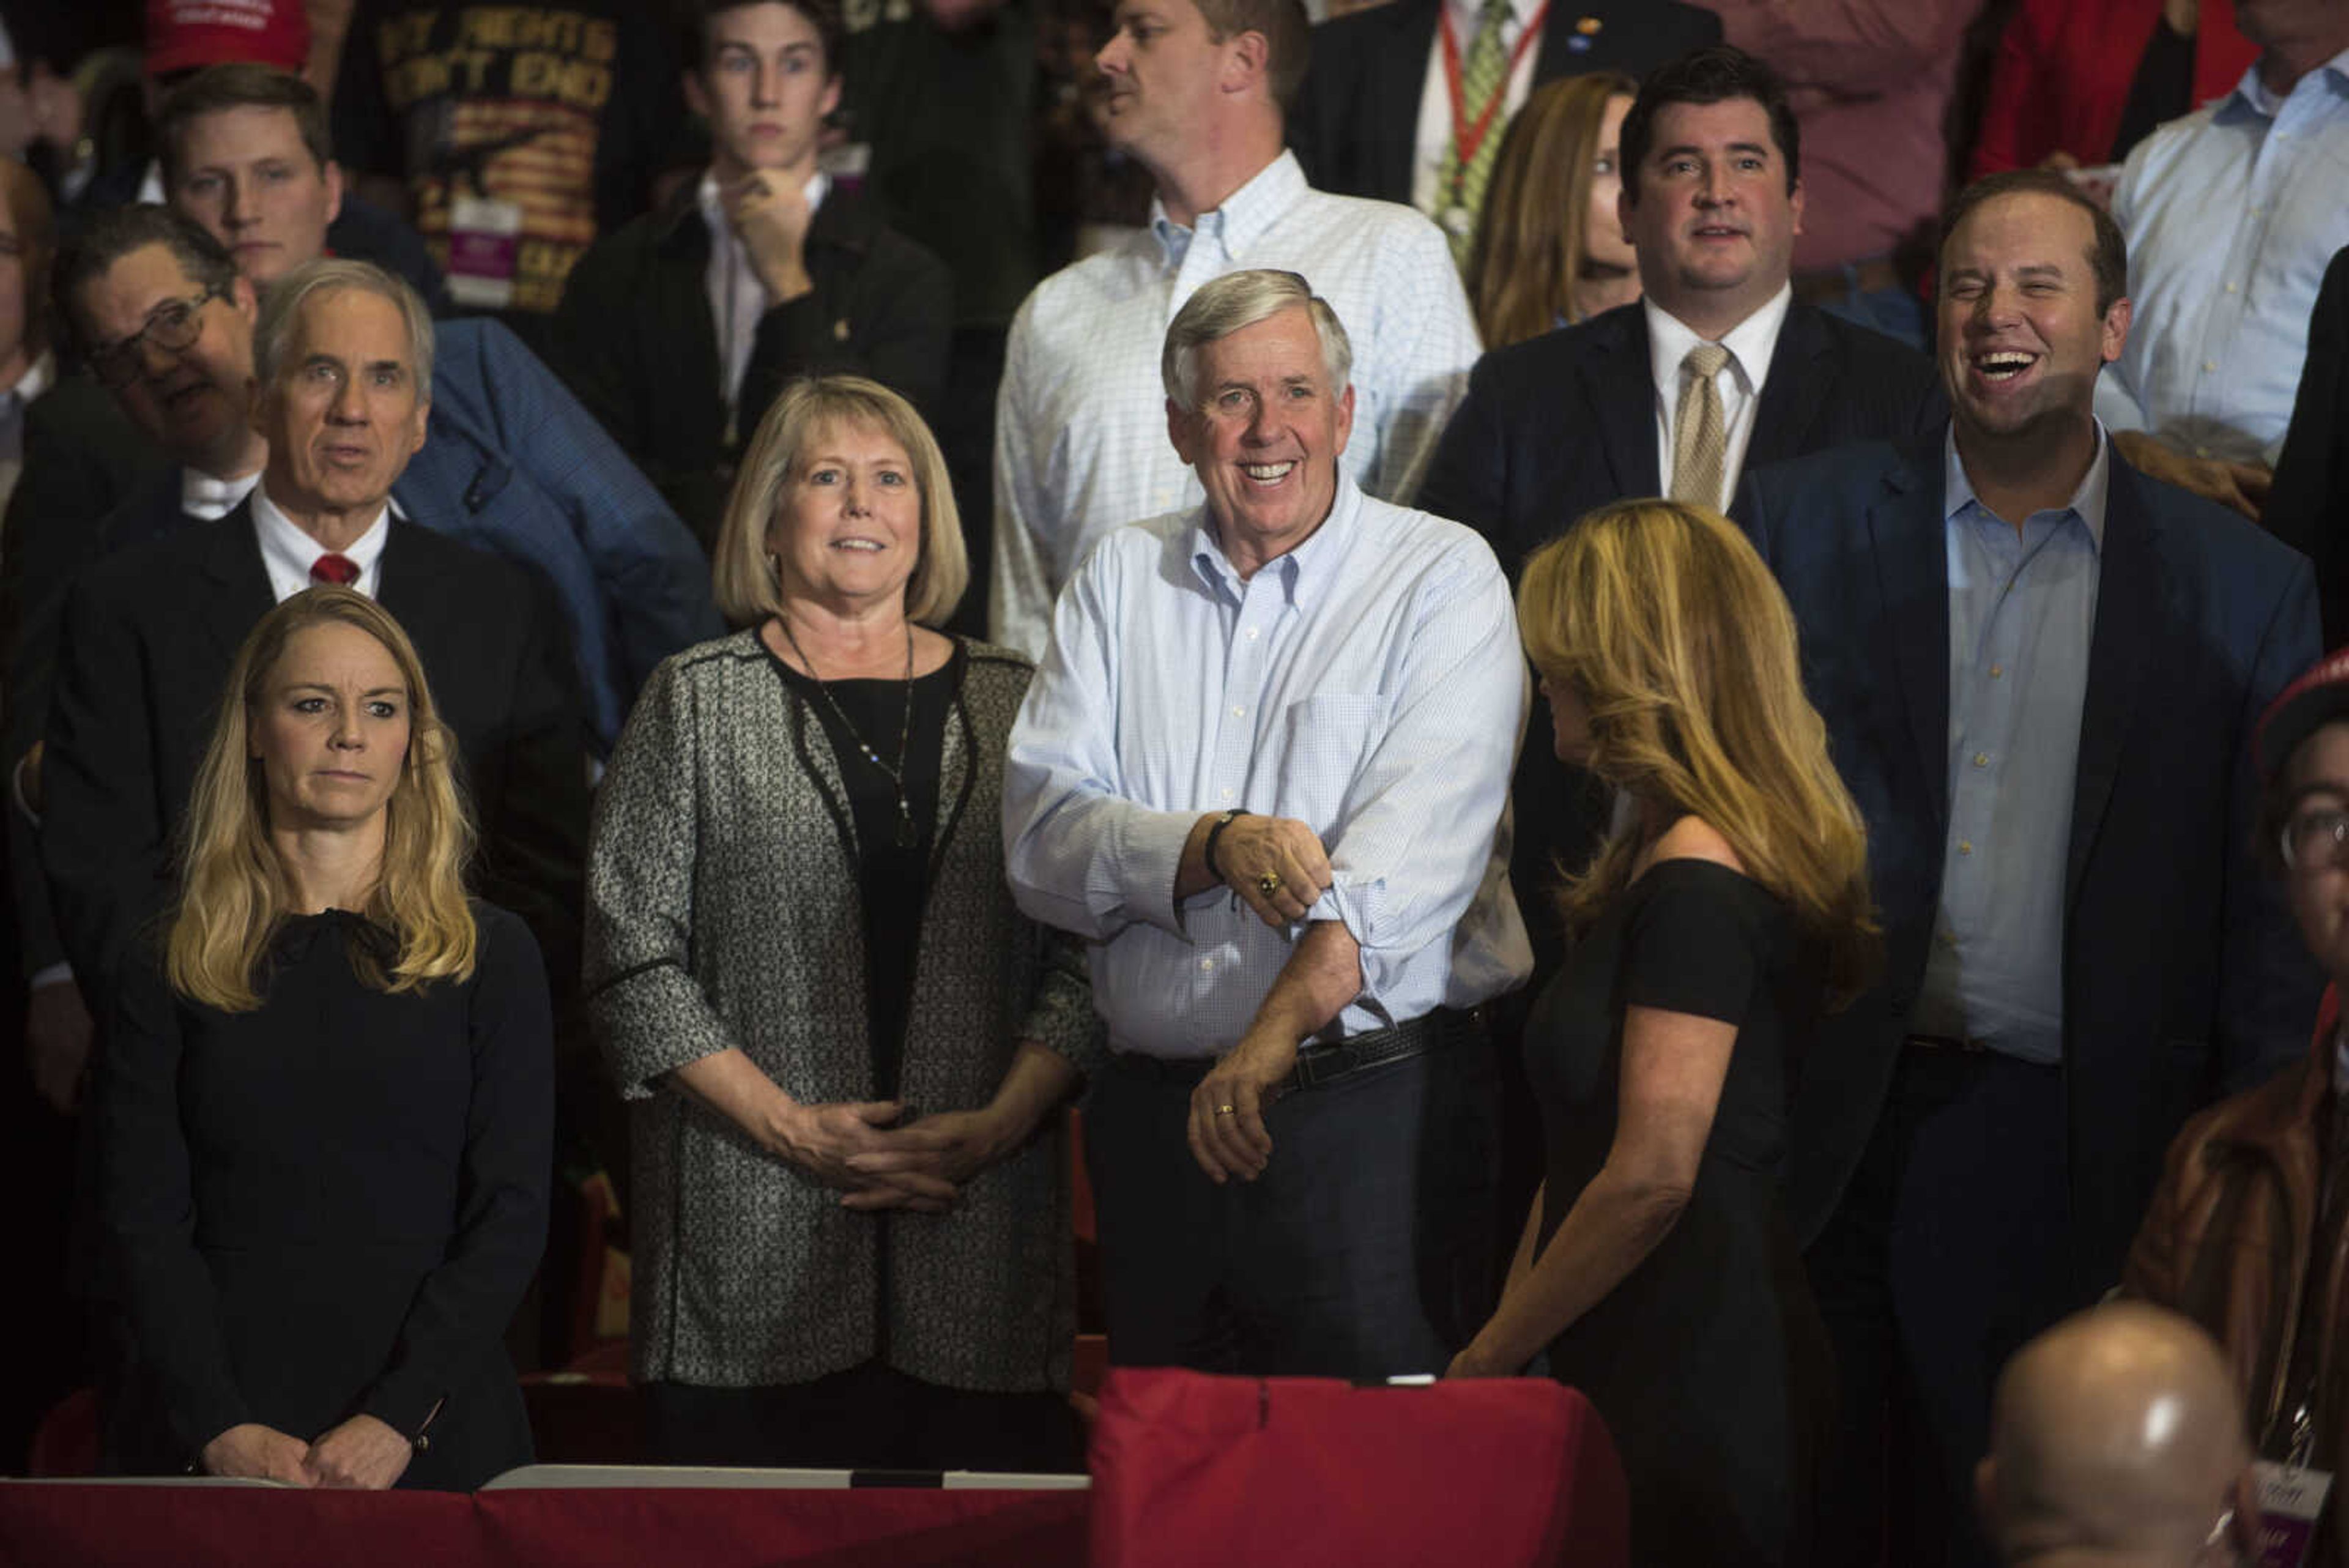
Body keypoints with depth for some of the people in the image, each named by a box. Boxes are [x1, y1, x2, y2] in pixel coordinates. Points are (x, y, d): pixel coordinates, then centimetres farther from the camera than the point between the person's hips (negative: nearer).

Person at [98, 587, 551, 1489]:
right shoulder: (171, 976, 7)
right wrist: (222, 1427, -14)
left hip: (433, 1442, 0)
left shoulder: (489, 960, 5)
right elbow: (144, 1220, 0)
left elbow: (509, 1217, -1)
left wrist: (398, 1418, -13)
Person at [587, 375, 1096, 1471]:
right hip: (756, 1250, -2)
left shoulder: (1012, 704, 13)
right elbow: (632, 959, 0)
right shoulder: (698, 703, 7)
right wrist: (794, 1128, -9)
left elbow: (1083, 956, 8)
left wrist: (1001, 1121, -8)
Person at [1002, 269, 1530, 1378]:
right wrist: (1216, 847, -17)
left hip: (1375, 1100, -4)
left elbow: (1419, 842, -13)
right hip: (1154, 1109, 4)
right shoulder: (1123, 581, 12)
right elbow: (1042, 832, 2)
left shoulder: (1442, 578, 1)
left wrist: (1278, 1034, -24)